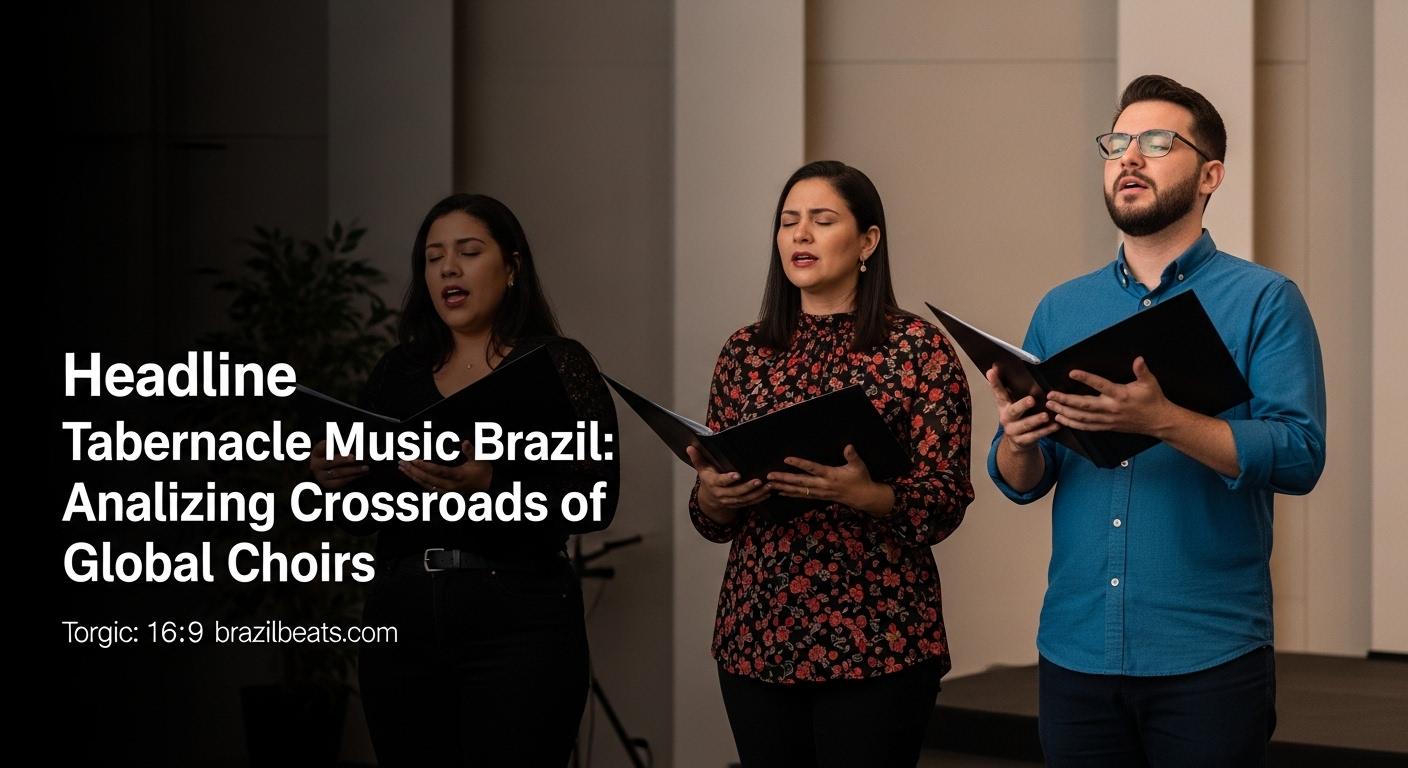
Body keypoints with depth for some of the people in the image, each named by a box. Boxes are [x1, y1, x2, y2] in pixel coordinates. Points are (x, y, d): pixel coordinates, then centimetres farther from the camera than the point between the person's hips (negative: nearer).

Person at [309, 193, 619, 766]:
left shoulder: (557, 364, 0)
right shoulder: (398, 372, 13)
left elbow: (596, 502, -11)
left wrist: (492, 487, -25)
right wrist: (335, 479, -6)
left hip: (518, 618, -4)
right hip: (400, 617, 4)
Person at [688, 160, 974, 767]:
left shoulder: (919, 349, -2)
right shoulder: (745, 352, 9)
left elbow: (945, 505, -7)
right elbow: (712, 521, 12)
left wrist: (865, 495, -24)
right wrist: (713, 495, -10)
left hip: (876, 642, -4)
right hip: (756, 636, 4)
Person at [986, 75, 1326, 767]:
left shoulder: (1264, 301, -1)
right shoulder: (1061, 310, 11)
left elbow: (1300, 456, -14)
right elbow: (1022, 483, 9)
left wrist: (1164, 422, -27)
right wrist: (1017, 442, -14)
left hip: (1207, 658, -3)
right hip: (1076, 651, 4)